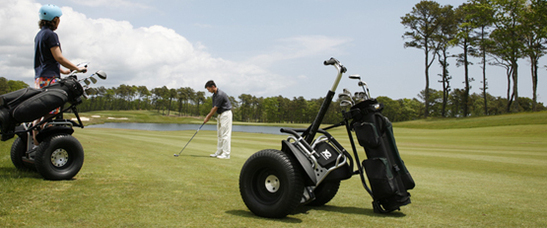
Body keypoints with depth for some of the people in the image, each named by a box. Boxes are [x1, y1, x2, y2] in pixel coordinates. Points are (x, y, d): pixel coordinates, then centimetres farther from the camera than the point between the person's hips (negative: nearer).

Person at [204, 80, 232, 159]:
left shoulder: (220, 95, -21)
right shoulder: (214, 95, 10)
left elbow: (215, 108, -18)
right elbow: (214, 107, 13)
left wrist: (208, 117, -10)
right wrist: (208, 115, 0)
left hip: (226, 114, -10)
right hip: (220, 115, 10)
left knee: (225, 134, -10)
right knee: (219, 134, 12)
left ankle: (226, 154, -10)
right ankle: (219, 152, 17)